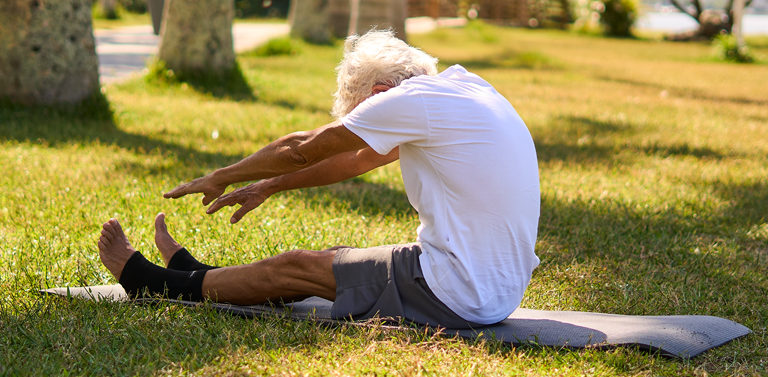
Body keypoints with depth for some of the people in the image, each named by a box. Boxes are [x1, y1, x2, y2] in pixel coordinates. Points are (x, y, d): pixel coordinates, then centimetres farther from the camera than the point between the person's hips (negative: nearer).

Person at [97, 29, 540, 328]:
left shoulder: (413, 100, -14)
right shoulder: (462, 85, 13)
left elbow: (301, 149, -3)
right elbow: (361, 157, 22)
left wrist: (219, 178, 12)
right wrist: (269, 187, 27)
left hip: (459, 297, -8)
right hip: (501, 286, 8)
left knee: (295, 269, 5)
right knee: (336, 255, 20)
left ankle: (150, 281, 22)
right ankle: (196, 273, 37)